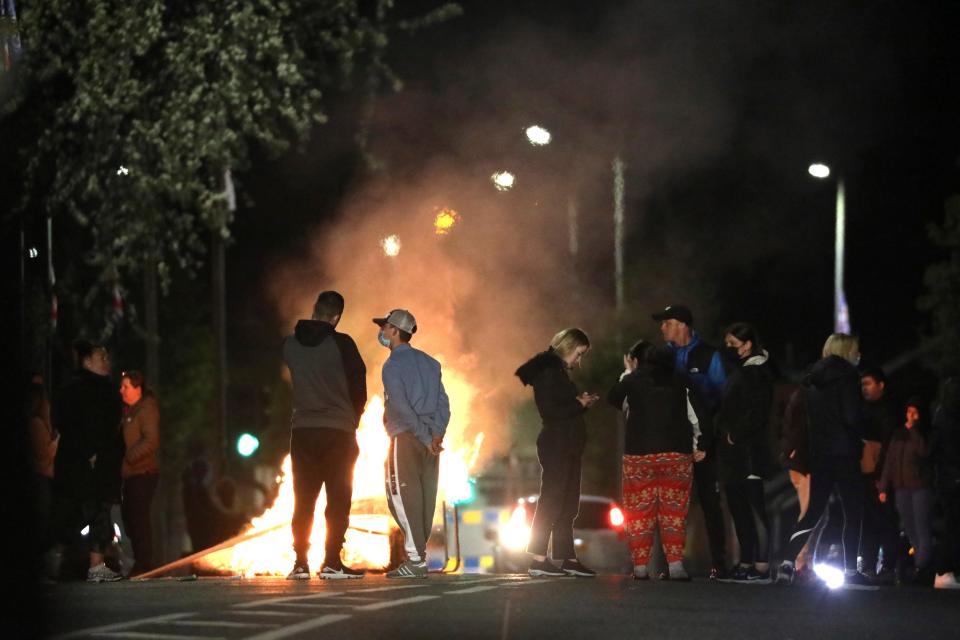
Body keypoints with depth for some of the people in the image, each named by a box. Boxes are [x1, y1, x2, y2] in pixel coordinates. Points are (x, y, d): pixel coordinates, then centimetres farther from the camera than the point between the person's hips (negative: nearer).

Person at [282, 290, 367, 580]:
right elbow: (359, 385, -3)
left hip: (302, 430, 4)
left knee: (303, 500, 9)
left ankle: (300, 564, 6)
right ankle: (331, 563, -5)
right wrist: (353, 420, 15)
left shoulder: (290, 344, 3)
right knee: (338, 501, 1)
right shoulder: (341, 344, -10)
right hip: (338, 431, -4)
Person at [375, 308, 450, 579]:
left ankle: (415, 560, -11)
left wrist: (426, 437, -14)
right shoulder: (430, 363, 15)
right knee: (425, 499, 7)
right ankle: (419, 556, 8)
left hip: (406, 438, -7)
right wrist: (436, 433, -1)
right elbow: (443, 402, 8)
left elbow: (402, 407, -15)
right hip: (429, 440, 7)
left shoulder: (393, 365, -6)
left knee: (402, 496, -5)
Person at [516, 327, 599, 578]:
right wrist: (578, 404, -13)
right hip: (556, 445, -10)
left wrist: (581, 402, 5)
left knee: (567, 506, 10)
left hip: (567, 446, 10)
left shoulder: (558, 370, 18)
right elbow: (549, 411, -20)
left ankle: (568, 559, 13)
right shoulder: (549, 371, -12)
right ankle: (538, 560, -8)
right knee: (551, 502, -9)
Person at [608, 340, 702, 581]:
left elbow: (614, 400, 19)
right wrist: (696, 446, 21)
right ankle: (675, 565, -4)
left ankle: (640, 567, 3)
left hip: (640, 453, -2)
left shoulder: (632, 382, 1)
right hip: (678, 452, 2)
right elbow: (692, 416, 11)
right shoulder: (678, 382, 8)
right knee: (674, 511, 5)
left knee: (639, 512, 5)